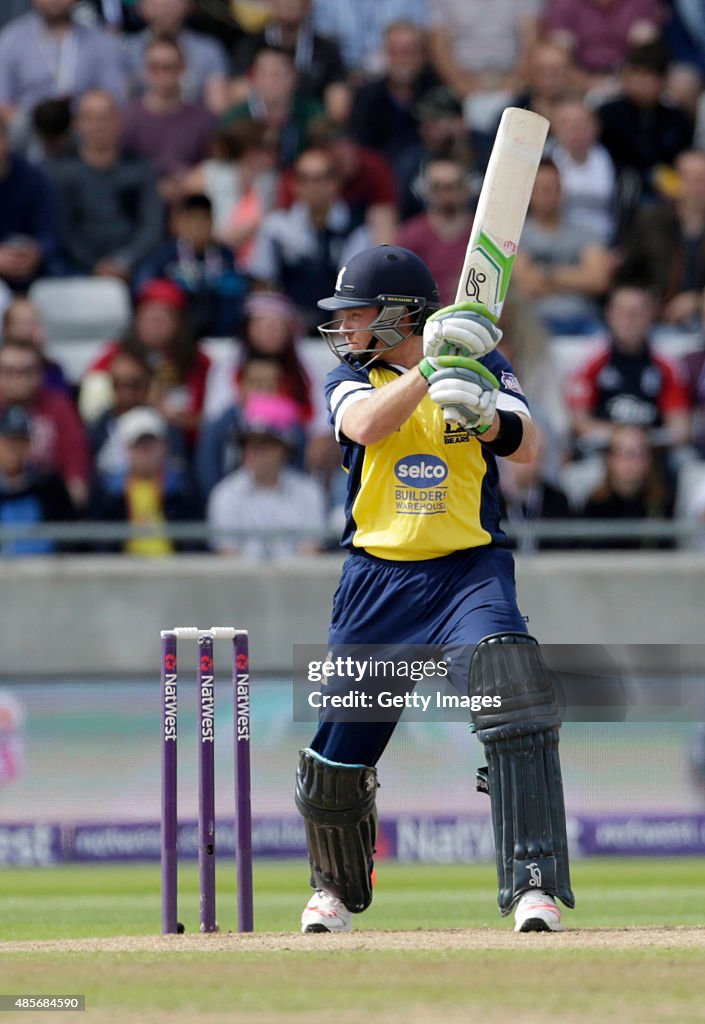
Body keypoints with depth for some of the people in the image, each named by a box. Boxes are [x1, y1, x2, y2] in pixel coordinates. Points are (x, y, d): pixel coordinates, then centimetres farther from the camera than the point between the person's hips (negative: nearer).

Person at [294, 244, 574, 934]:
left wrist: (483, 414, -29)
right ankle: (336, 889, 36)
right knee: (335, 754, 8)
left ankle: (535, 884, -28)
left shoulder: (483, 365, 4)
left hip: (469, 567, -2)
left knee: (514, 694, -28)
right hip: (377, 579, 2)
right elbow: (368, 425, -17)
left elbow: (524, 447, -9)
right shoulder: (351, 379, 6)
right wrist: (431, 365, -26)